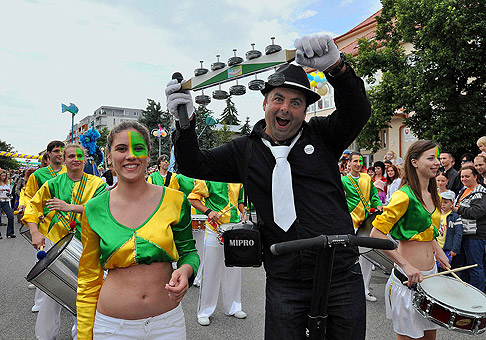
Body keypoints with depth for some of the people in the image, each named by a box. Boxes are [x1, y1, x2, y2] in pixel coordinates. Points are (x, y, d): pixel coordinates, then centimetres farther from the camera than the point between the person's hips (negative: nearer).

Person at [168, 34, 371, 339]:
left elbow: (358, 111, -14)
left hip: (342, 277, 1)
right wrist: (186, 122, -17)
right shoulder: (245, 151, 3)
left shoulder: (322, 135, 1)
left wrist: (336, 66, -32)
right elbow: (194, 166, 1)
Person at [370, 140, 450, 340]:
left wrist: (439, 252, 11)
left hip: (431, 274, 8)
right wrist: (407, 266, -25)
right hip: (408, 278, -8)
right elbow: (376, 234, -23)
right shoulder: (404, 196, -18)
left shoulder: (433, 196, 9)